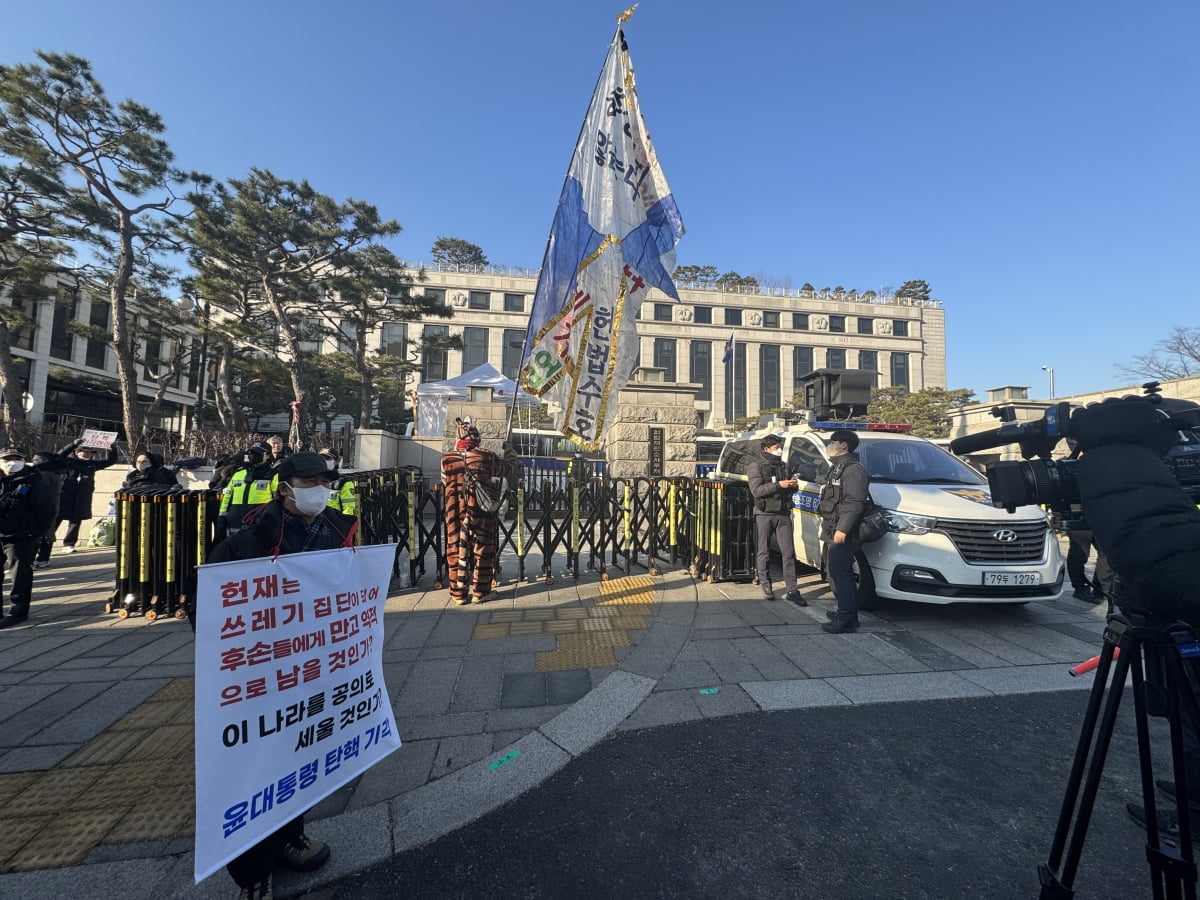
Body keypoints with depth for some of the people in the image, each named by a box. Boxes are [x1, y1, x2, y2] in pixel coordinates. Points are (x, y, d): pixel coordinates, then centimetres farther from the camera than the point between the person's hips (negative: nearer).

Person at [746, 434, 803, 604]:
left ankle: (792, 590, 4)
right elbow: (756, 490, -15)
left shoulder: (783, 466, 17)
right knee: (764, 552, 4)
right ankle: (765, 585, 18)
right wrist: (779, 485, -22)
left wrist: (793, 485, 1)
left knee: (789, 552, 0)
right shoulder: (756, 466, -3)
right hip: (764, 514, -5)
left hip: (783, 514, 5)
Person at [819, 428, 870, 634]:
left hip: (842, 534, -11)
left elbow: (855, 503, -22)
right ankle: (846, 612, 27)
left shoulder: (853, 470, -14)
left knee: (841, 574, -7)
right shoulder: (838, 468, 19)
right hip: (832, 531, 11)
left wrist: (842, 529, -26)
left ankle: (846, 619, -1)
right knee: (835, 572, 16)